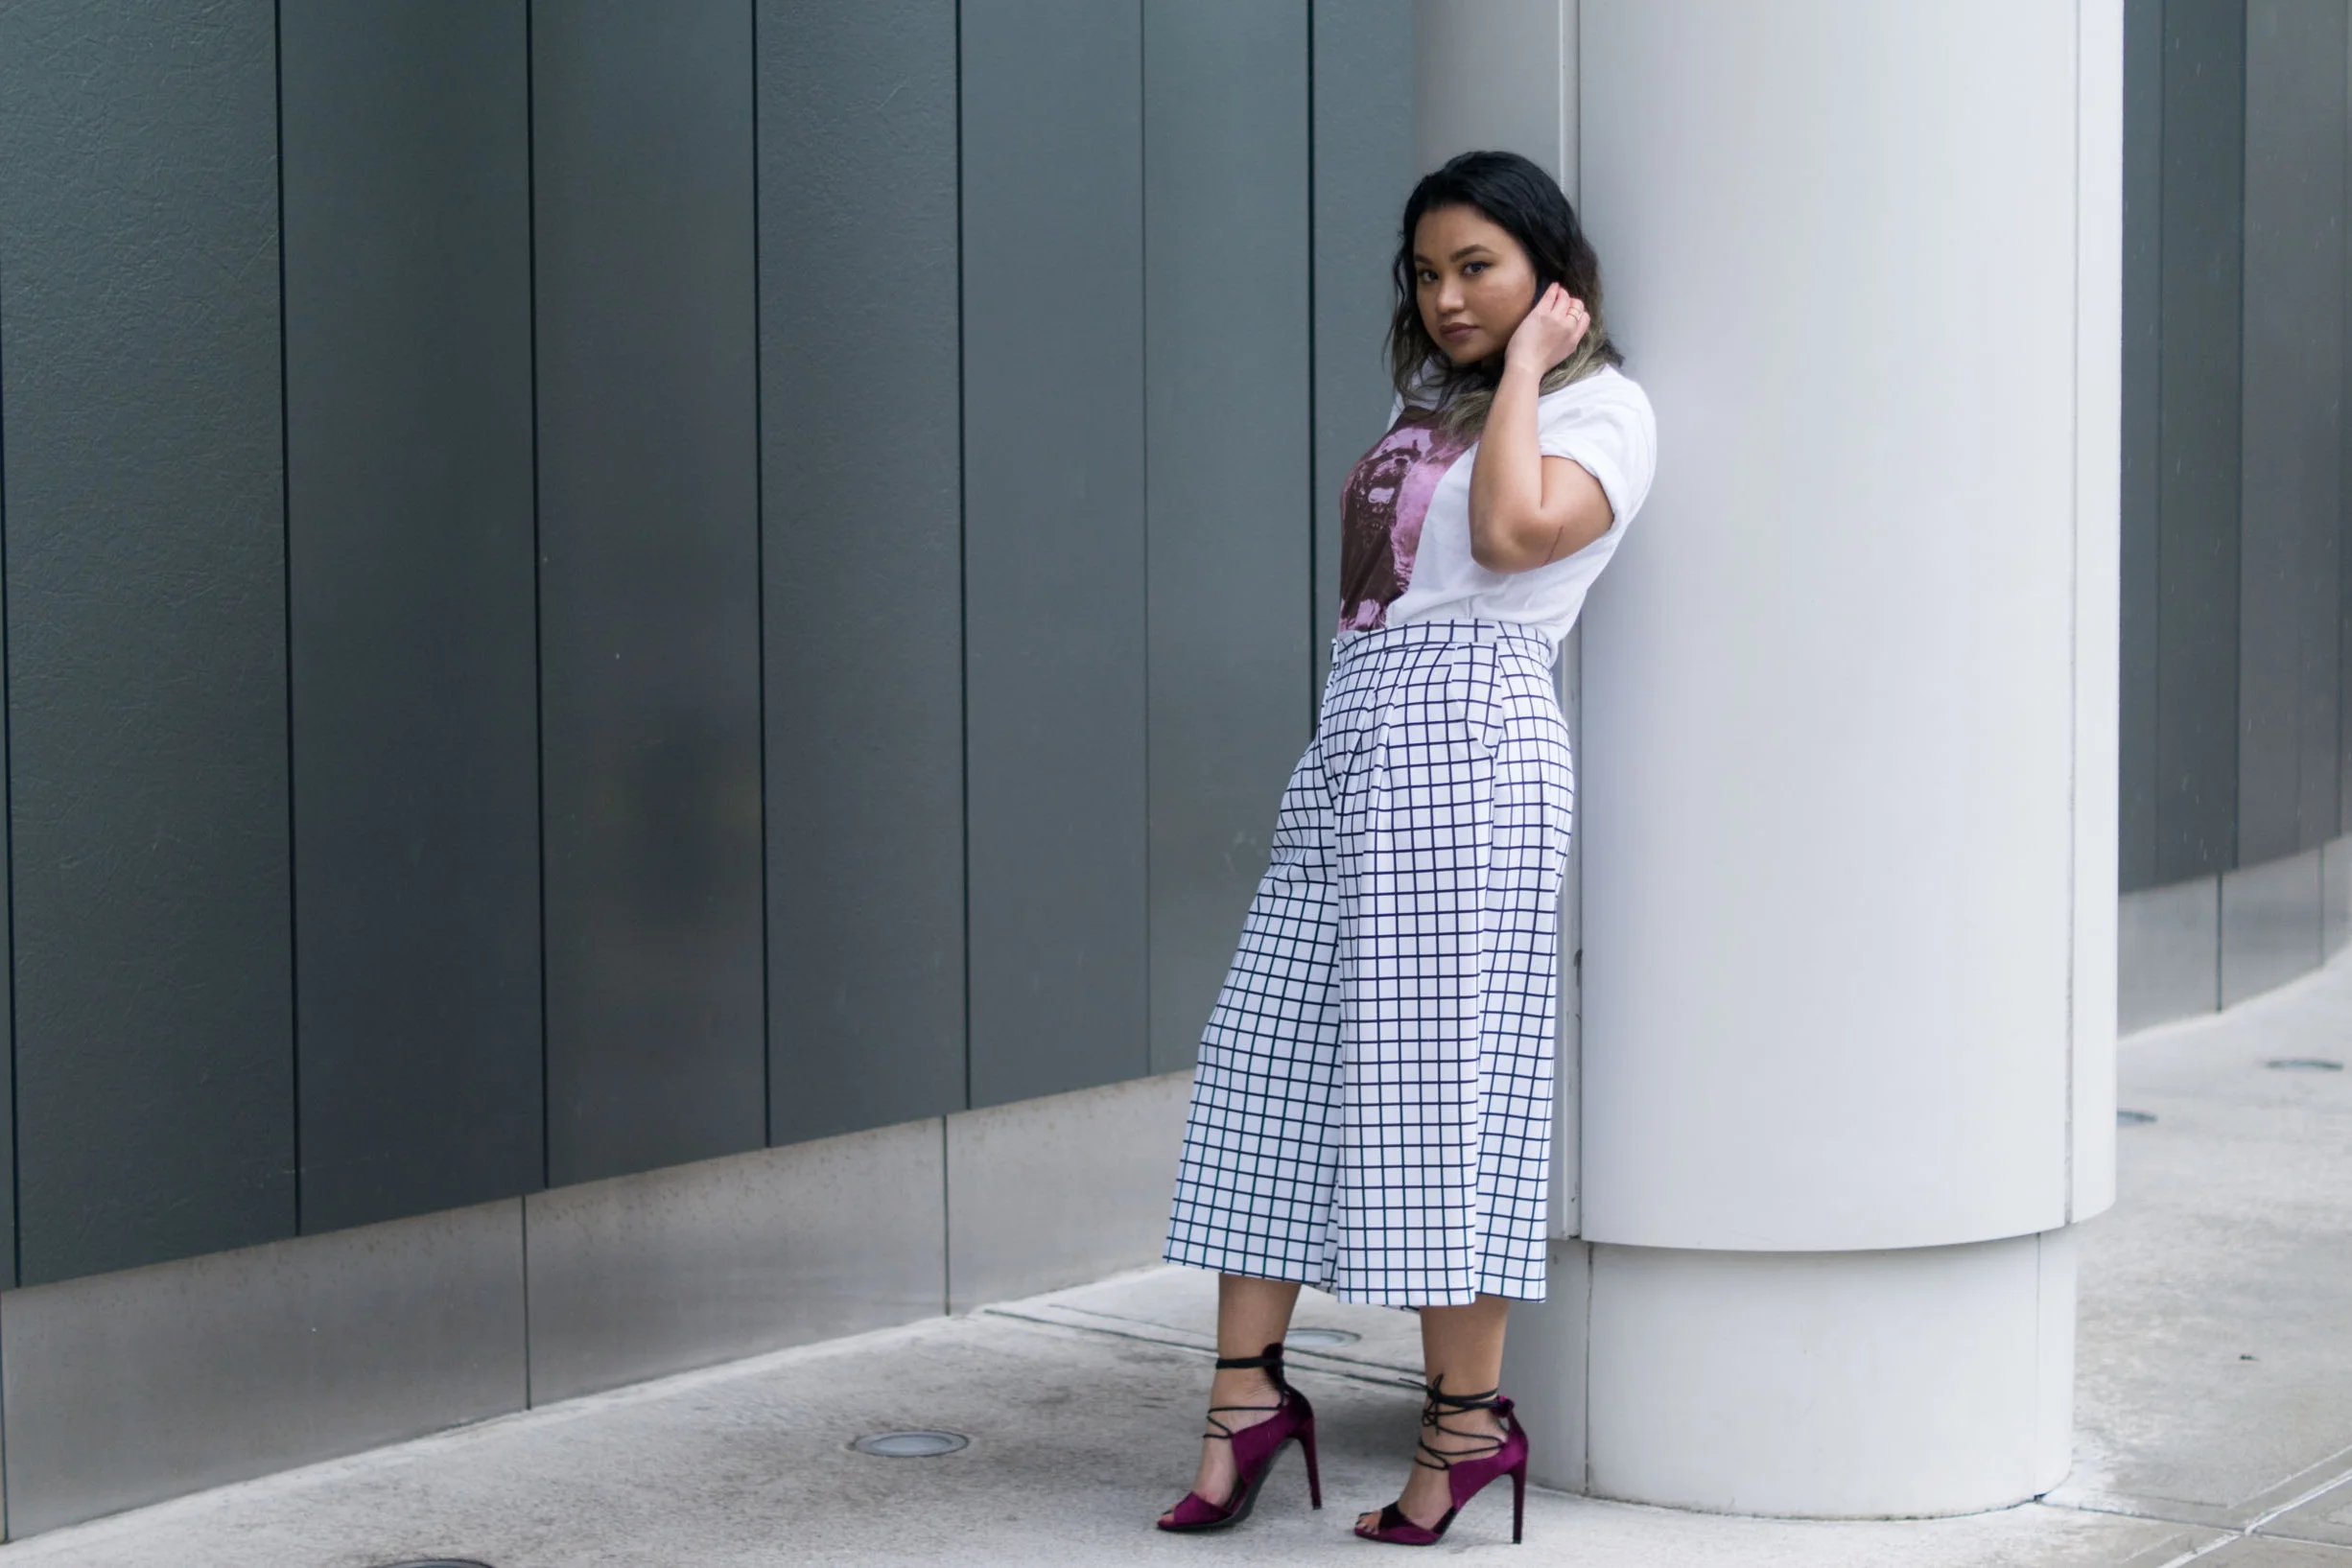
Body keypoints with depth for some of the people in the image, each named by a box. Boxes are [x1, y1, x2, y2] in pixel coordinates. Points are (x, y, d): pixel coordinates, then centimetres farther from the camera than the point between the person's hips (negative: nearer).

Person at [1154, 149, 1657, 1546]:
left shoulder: (1602, 408, 1)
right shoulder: (1425, 402, 24)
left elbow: (1513, 529, -18)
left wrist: (1525, 363, -10)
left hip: (1467, 748, -8)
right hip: (1351, 746, 8)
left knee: (1438, 1077, -8)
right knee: (1273, 1063, 3)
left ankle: (1469, 1414, 0)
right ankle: (1249, 1389, 7)